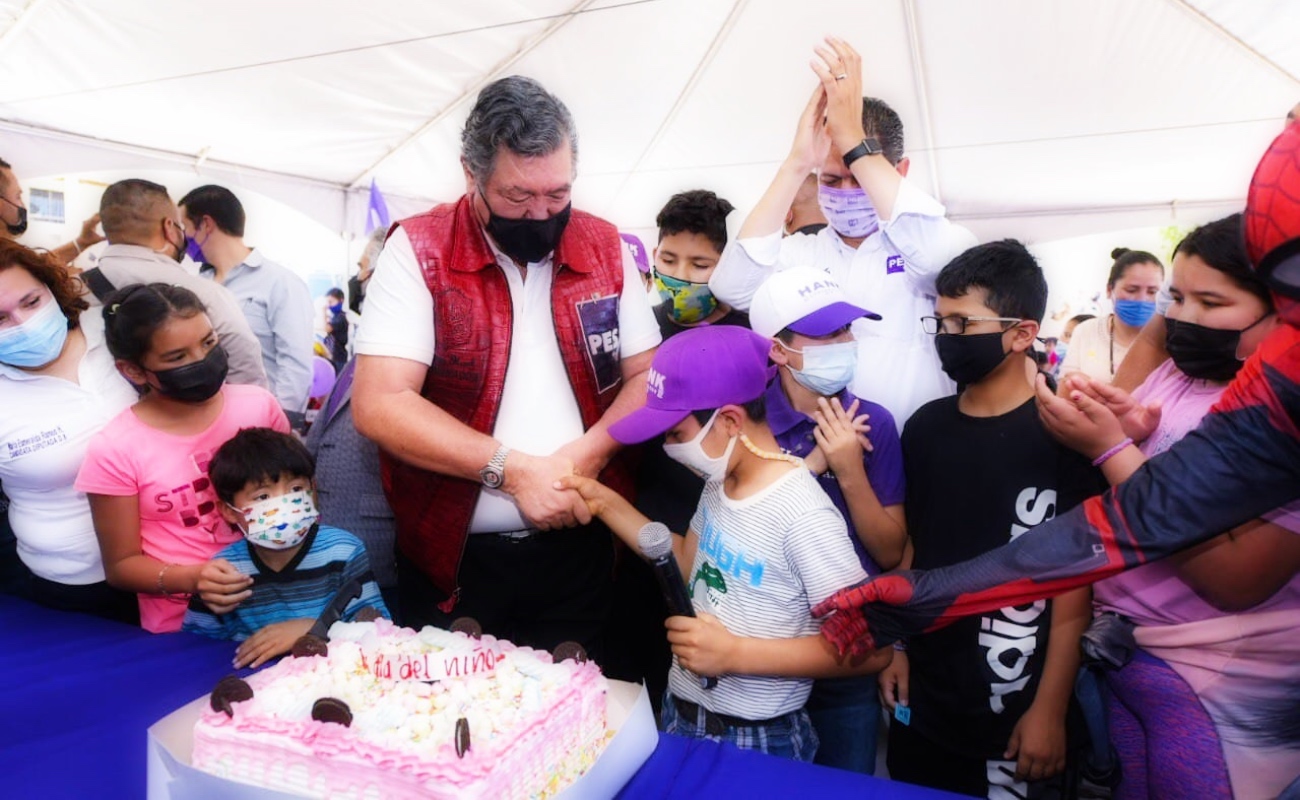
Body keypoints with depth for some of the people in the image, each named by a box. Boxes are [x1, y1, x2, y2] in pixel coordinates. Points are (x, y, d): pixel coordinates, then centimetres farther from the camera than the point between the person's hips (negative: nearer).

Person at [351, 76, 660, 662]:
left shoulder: (605, 248, 2)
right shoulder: (419, 250, -8)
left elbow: (648, 377, 2)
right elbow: (378, 405, -15)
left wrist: (588, 454, -16)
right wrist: (513, 470, -21)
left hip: (575, 548, 3)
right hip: (453, 558, -2)